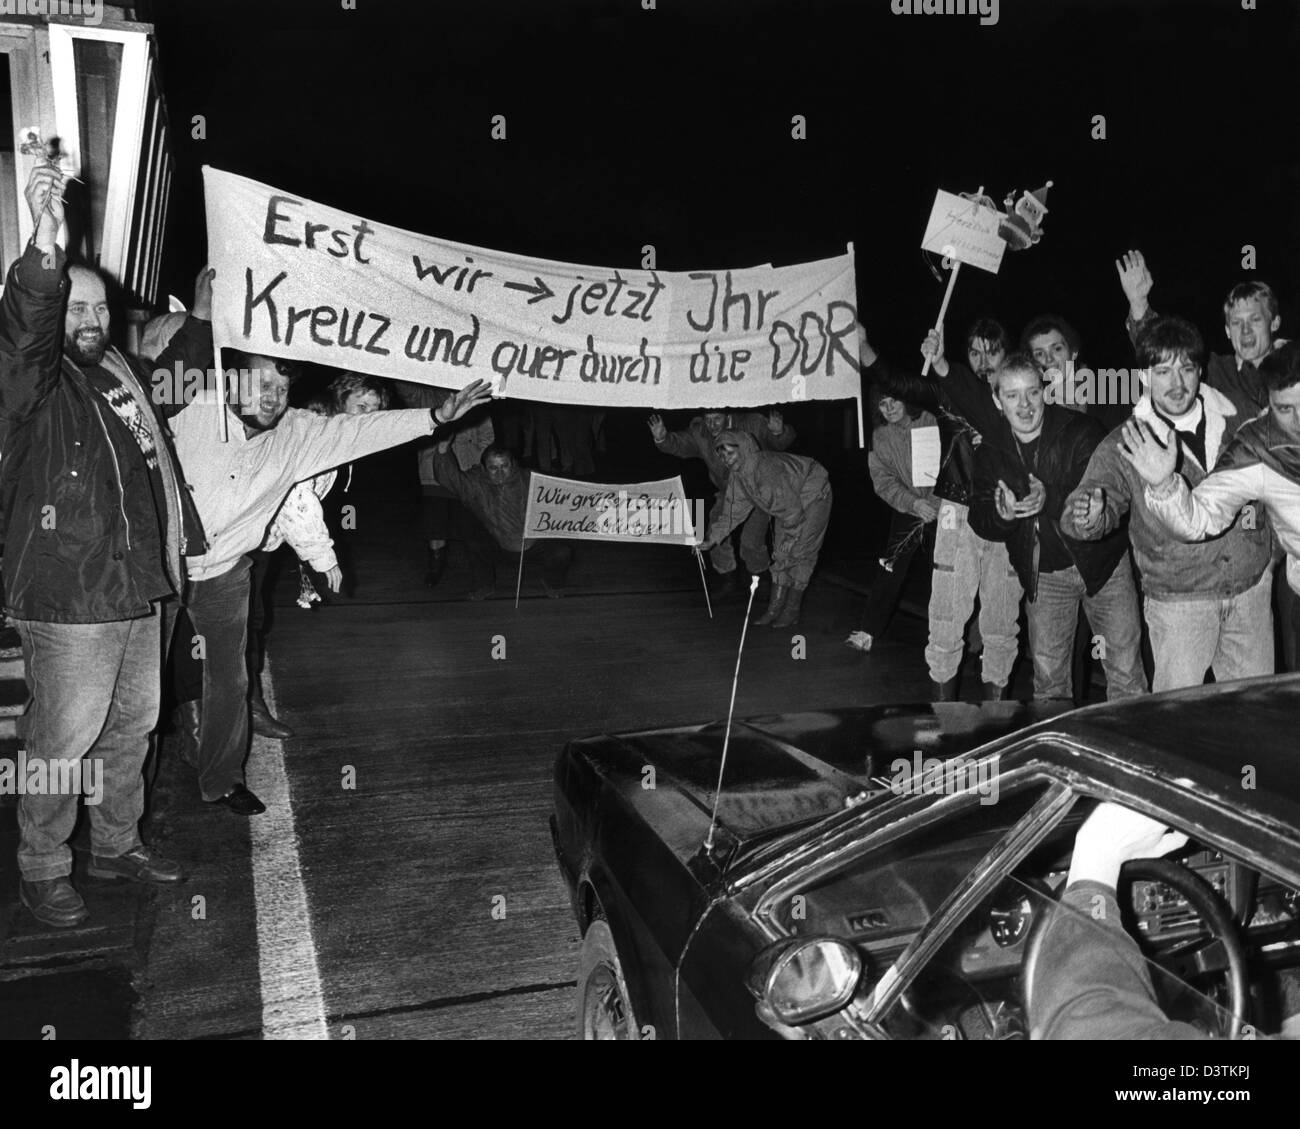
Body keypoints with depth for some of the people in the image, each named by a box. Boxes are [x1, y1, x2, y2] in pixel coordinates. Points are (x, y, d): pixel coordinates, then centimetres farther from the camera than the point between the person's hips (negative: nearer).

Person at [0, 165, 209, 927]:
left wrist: (202, 318, 26)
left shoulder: (123, 374, 13)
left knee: (133, 727, 18)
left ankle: (118, 844, 35)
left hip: (138, 590, 8)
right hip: (69, 599, -8)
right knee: (64, 741, -1)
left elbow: (178, 374, 34)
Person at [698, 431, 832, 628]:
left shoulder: (768, 470, -37)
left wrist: (790, 540, -22)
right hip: (789, 501, 8)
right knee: (780, 553, 4)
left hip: (813, 496, -8)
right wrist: (713, 538, -8)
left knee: (799, 552, -10)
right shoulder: (736, 475, -10)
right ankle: (775, 608, 9)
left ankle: (792, 610, -1)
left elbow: (791, 509, -32)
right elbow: (733, 509, -1)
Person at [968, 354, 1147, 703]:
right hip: (1043, 576, 3)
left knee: (1125, 670, 3)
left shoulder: (1082, 431, -12)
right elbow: (980, 521, -4)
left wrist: (1050, 499, -38)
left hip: (1100, 560, -3)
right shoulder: (990, 451, 0)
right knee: (1047, 677, 9)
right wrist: (1001, 514, -28)